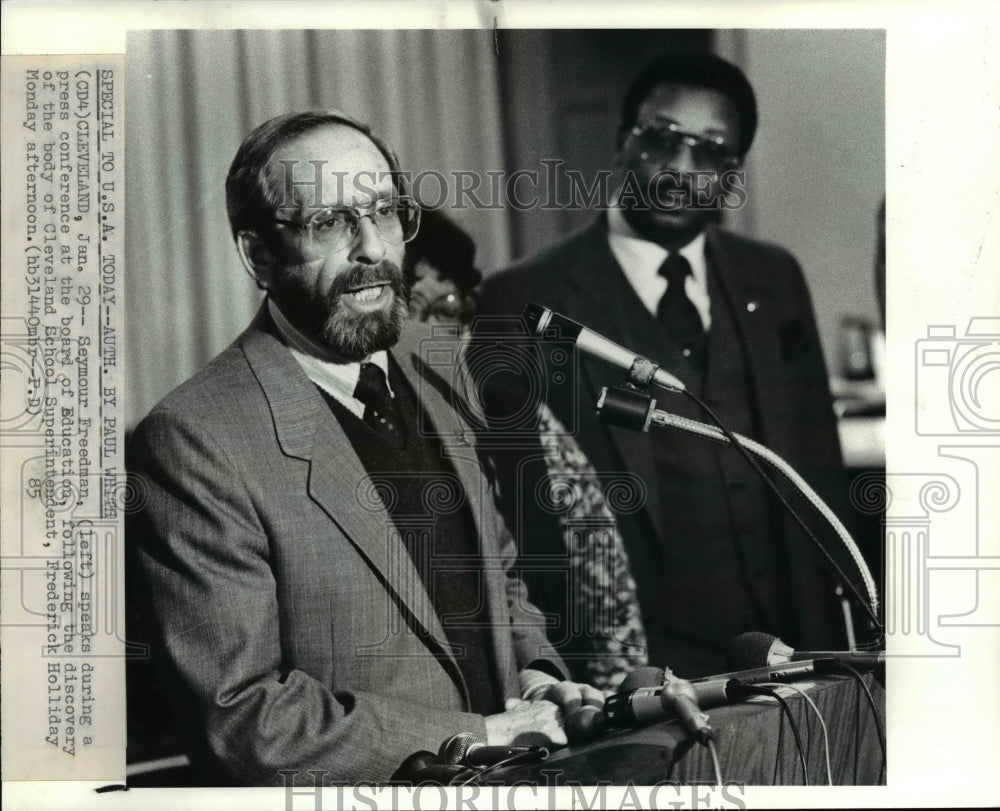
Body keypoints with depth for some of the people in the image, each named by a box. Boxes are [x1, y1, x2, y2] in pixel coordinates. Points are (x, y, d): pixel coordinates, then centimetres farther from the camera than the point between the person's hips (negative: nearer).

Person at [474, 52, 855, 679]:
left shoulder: (775, 281, 7)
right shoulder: (525, 302, -8)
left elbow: (816, 471, 10)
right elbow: (518, 507, -7)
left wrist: (824, 644, 3)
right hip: (632, 673, -4)